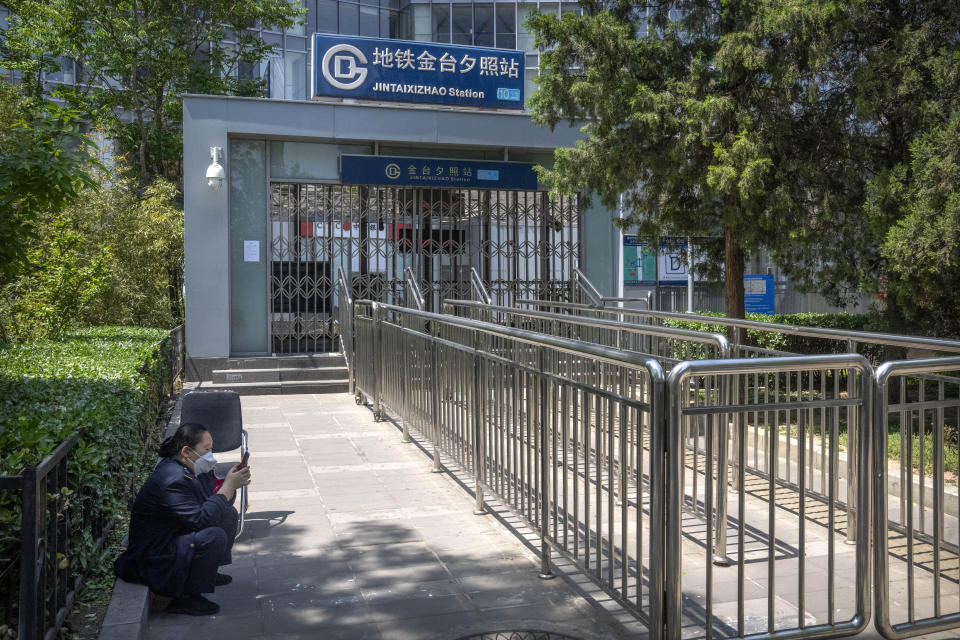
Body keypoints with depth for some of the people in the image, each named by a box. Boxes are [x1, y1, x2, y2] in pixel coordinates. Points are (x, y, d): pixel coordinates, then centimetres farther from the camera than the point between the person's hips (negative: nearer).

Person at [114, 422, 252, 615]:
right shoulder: (171, 480, -28)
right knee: (214, 536, -30)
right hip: (156, 561, -10)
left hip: (178, 539, 10)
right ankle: (184, 598, -16)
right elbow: (200, 519, -32)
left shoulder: (194, 469, 1)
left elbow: (220, 503, 8)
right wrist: (228, 486, -27)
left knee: (229, 514, 11)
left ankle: (206, 571, 19)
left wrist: (232, 483, -11)